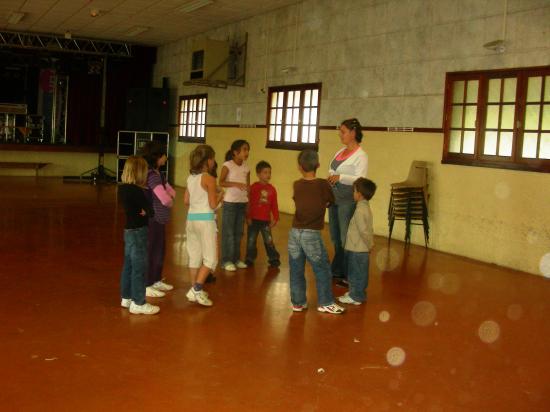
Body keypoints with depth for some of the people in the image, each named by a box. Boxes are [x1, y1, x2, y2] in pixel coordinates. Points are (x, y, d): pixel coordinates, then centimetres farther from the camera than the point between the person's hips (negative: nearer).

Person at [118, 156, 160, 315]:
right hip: (138, 232, -9)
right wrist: (146, 211, -1)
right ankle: (138, 303, 6)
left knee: (128, 265, 17)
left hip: (128, 230, 9)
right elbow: (151, 212, -20)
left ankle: (127, 298, 28)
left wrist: (143, 211, -10)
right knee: (139, 268, -1)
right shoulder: (136, 190, -21)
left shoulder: (122, 188, 4)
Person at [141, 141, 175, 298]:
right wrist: (170, 202, -4)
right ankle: (146, 286, 10)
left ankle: (156, 281, 31)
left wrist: (169, 199, -7)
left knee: (159, 251, 19)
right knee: (151, 252, 0)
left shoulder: (157, 173, 11)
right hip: (152, 220, -10)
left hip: (159, 219, 10)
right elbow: (165, 200, -26)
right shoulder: (152, 175, -20)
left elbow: (171, 191, 14)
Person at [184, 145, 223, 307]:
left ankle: (195, 290, 21)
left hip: (191, 218, 7)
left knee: (195, 256, 14)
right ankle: (196, 289, -8)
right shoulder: (209, 179, -14)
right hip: (205, 220, -7)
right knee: (210, 258, 1)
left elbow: (186, 201, 11)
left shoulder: (190, 178, 7)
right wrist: (220, 196, 6)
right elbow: (213, 205, -13)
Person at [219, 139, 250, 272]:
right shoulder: (228, 165, -9)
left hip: (242, 203, 5)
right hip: (230, 202, -5)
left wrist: (248, 204, 7)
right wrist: (236, 184, -30)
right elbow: (221, 182, -16)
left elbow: (248, 186, 11)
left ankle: (236, 258, 20)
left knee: (239, 232, 11)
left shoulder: (246, 168, 7)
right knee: (228, 232, 0)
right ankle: (226, 260, 7)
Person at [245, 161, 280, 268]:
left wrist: (275, 218, 2)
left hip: (266, 220, 2)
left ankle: (274, 259, 15)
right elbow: (249, 203, -6)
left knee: (269, 240, 5)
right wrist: (248, 217, -7)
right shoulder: (253, 187, -8)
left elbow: (274, 205, 5)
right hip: (254, 219, -1)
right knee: (251, 240, 9)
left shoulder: (272, 189, 1)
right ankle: (250, 258, 22)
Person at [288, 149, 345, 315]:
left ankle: (298, 302, 18)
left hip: (294, 232, 4)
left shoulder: (297, 185, 3)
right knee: (322, 269, 8)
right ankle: (325, 303, 12)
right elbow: (330, 202, 10)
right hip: (311, 234, -4)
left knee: (296, 269, 10)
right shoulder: (323, 184, -5)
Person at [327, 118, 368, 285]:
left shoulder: (360, 155, -11)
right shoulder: (341, 151, 12)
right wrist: (330, 178, -2)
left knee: (345, 238, -1)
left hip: (347, 201, -8)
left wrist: (340, 177, -32)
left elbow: (360, 179, -21)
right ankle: (337, 271, 28)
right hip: (334, 199, 8)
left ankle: (347, 274, 10)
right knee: (335, 237, 15)